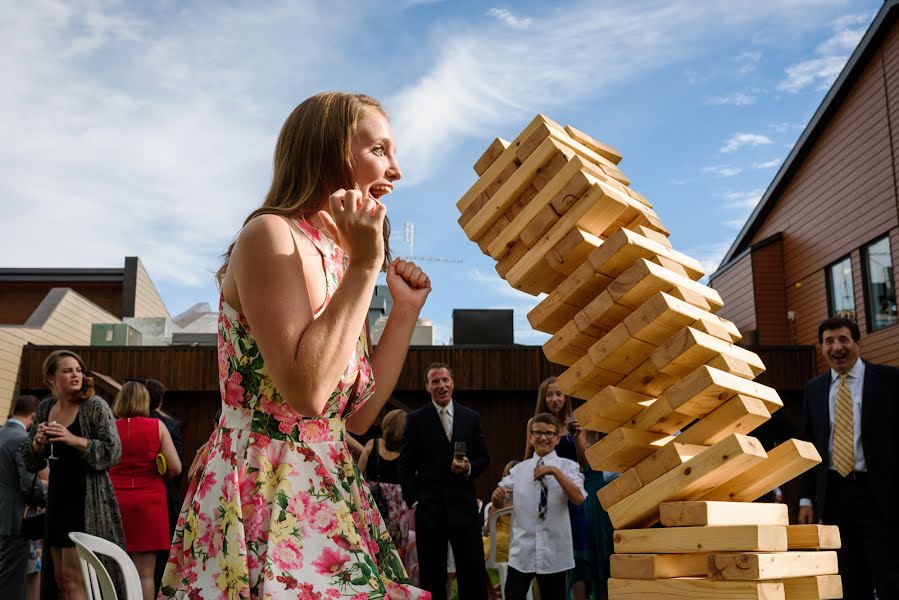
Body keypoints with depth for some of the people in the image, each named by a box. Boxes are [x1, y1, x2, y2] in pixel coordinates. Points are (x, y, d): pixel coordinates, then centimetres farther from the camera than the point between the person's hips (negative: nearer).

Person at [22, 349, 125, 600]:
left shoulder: (95, 406, -7)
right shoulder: (45, 408, 9)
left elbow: (114, 453, -12)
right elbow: (30, 462, 14)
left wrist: (75, 440, -22)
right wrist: (38, 442, -7)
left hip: (87, 501, -6)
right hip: (57, 499, 6)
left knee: (73, 578, -7)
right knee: (59, 579, 12)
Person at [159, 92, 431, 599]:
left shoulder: (338, 261, 12)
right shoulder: (270, 235, -12)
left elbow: (357, 417, 12)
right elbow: (306, 391, -23)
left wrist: (406, 310, 9)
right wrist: (364, 268, -17)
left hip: (328, 496, 8)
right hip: (261, 492, -8)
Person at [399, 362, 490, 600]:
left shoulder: (471, 418, 8)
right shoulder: (416, 419, 2)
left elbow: (483, 458, 12)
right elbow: (405, 466, 2)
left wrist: (469, 467, -9)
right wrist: (413, 500, -5)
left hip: (464, 505, 2)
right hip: (429, 508, -1)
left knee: (474, 571, 3)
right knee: (432, 576, 7)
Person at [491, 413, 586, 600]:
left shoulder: (567, 466, -1)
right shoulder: (519, 469, 6)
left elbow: (578, 499, -16)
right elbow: (499, 504, 9)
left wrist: (555, 471, -25)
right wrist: (497, 495, -14)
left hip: (554, 551, -1)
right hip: (522, 549, 1)